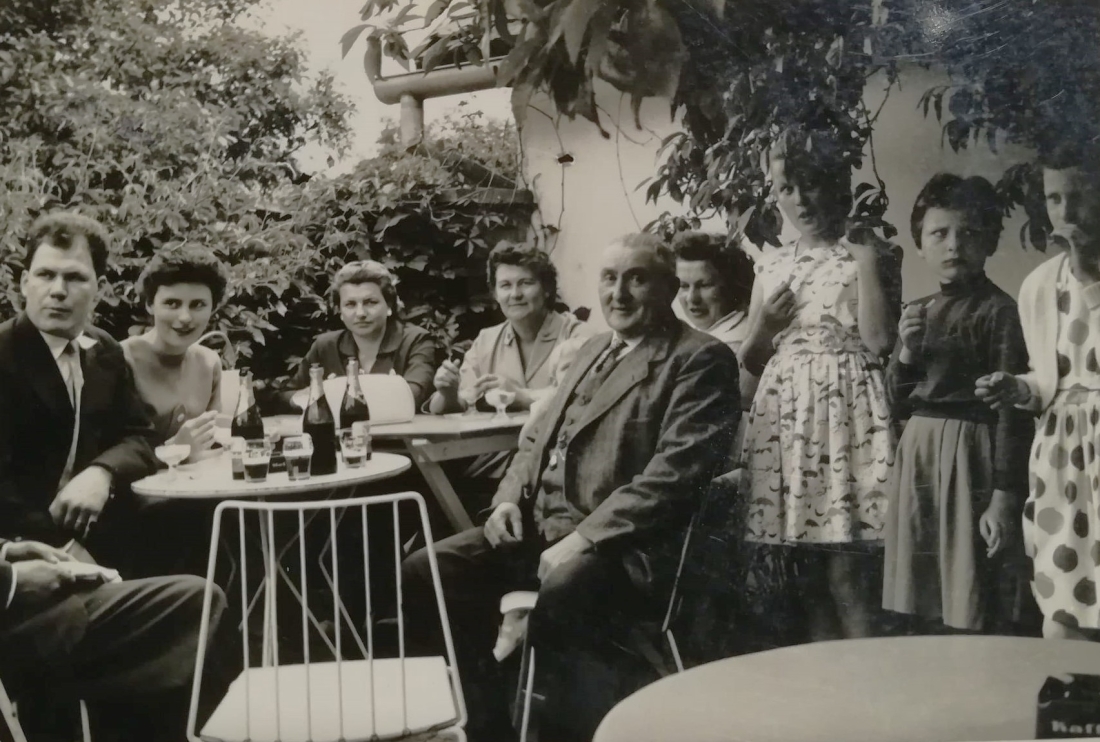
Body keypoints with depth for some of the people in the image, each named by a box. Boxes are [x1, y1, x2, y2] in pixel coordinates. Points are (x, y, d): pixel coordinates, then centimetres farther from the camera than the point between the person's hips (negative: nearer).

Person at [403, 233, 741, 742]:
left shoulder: (700, 359, -5)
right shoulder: (593, 350, 22)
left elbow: (675, 471, -17)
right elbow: (539, 437, 26)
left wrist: (583, 538, -21)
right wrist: (509, 497, 5)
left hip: (621, 546, -8)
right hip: (539, 525, 9)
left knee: (558, 599, -38)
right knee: (425, 572, -5)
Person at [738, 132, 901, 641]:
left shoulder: (868, 256, 1)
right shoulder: (772, 265, 15)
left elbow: (879, 341, -13)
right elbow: (750, 362, 17)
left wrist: (865, 257, -10)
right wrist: (764, 326, -4)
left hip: (846, 408, -5)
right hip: (786, 414, 5)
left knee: (847, 572, -8)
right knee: (808, 571, 7)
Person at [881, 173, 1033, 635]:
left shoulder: (997, 310, -8)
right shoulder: (917, 314, 12)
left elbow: (1011, 409, -13)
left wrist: (1004, 495, -17)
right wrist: (905, 355, -4)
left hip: (971, 456, -6)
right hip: (920, 457, 7)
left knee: (976, 615, -1)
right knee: (925, 614, 14)